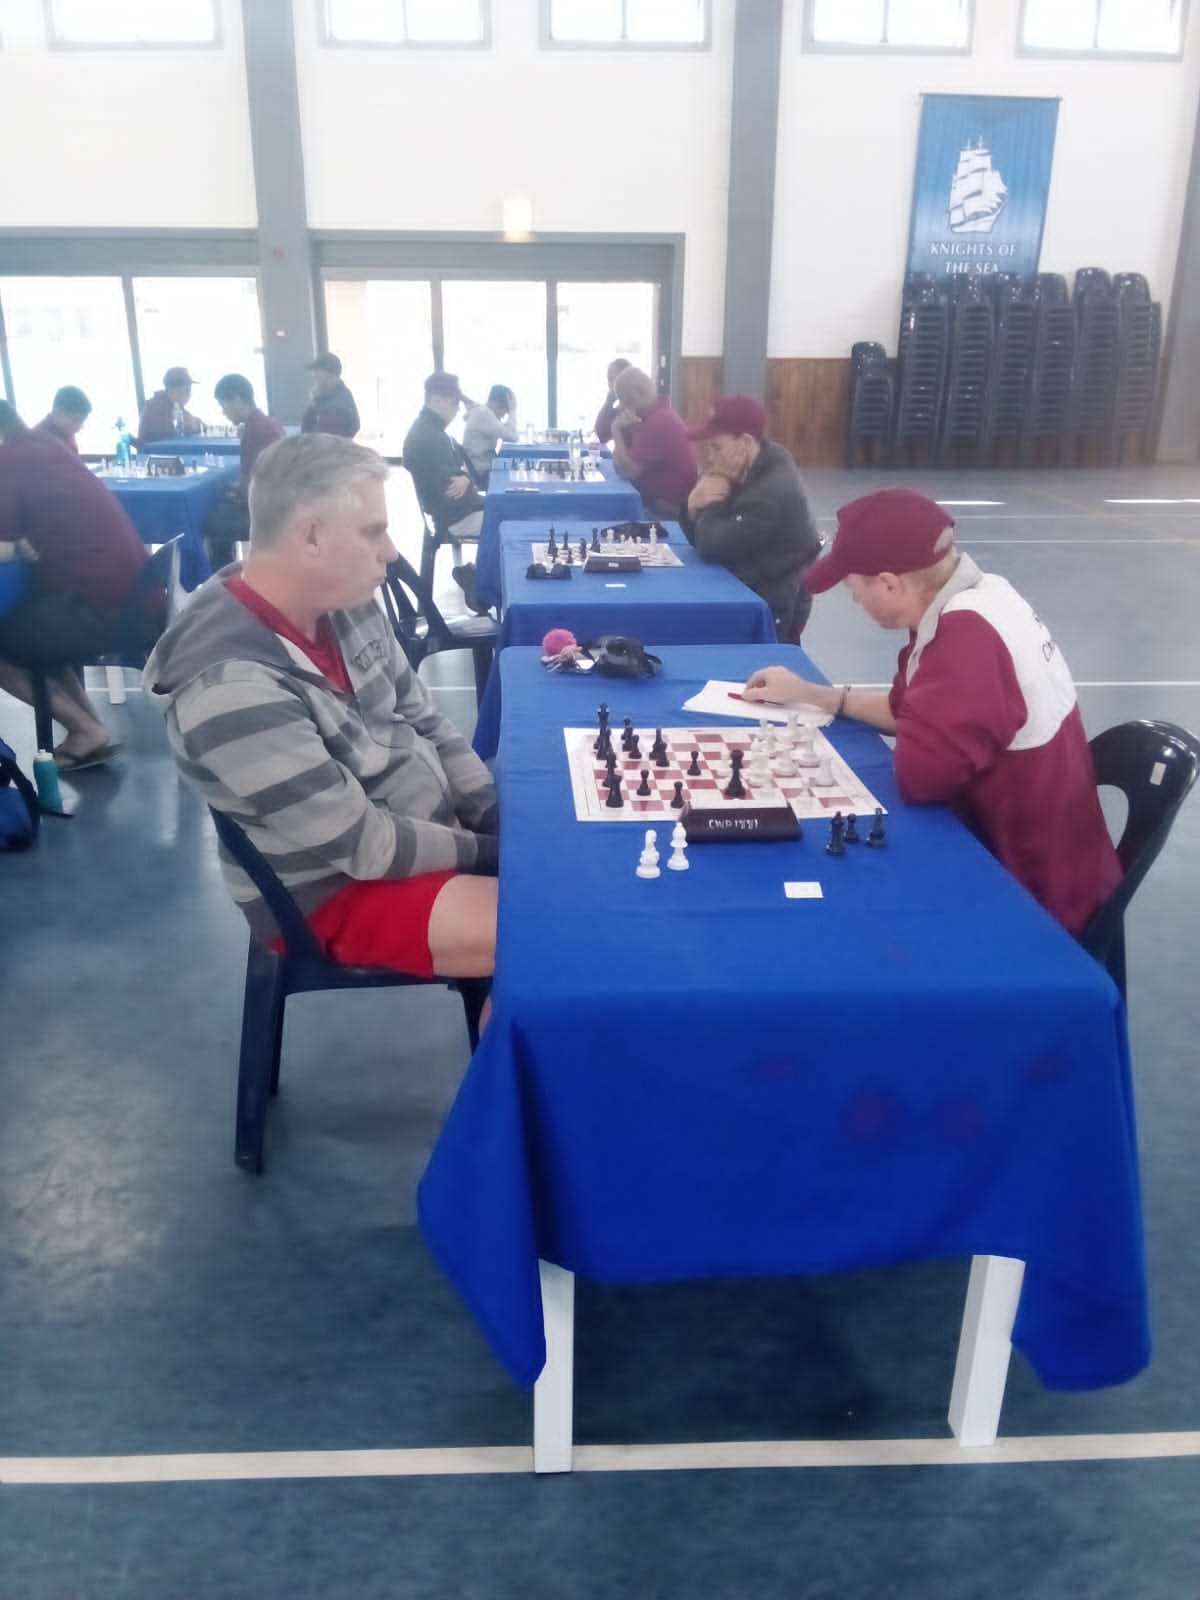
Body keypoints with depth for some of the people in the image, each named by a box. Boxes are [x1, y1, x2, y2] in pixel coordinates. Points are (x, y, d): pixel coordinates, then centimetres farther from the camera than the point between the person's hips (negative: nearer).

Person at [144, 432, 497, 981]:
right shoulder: (232, 687, -29)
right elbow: (363, 845, -25)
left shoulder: (345, 607, -5)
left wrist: (499, 816, -6)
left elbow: (420, 719, 6)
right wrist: (492, 851, -15)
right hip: (334, 889, -8)